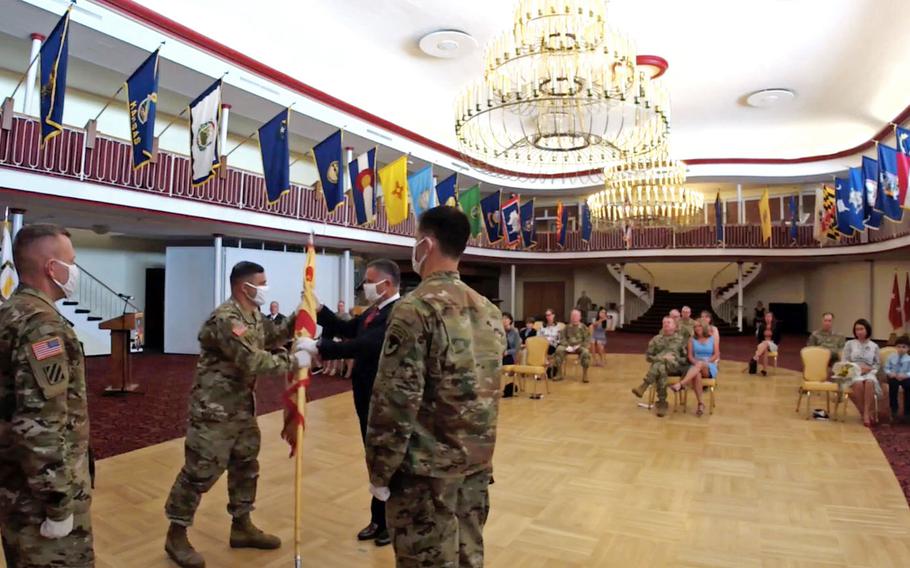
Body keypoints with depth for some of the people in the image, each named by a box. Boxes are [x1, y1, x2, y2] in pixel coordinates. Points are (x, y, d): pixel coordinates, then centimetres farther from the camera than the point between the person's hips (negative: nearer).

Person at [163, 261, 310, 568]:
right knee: (200, 471, 1)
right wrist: (293, 361, -23)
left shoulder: (255, 315, 8)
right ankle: (176, 535, 20)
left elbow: (273, 336, 17)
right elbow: (253, 360, -30)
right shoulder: (225, 319, -24)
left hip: (242, 406, 10)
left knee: (246, 466, 17)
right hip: (214, 409, -10)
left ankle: (242, 526, 32)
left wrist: (296, 321, 2)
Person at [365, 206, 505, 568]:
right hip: (478, 462, 7)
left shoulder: (416, 308, -17)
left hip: (427, 467, -7)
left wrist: (380, 470, -9)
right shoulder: (490, 311, 6)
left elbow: (395, 399, -19)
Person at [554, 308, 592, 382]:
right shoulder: (567, 327, 10)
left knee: (586, 352, -35)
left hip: (579, 347, -2)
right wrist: (567, 346, -10)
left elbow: (587, 339, 1)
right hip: (569, 347, 2)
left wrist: (579, 346, -13)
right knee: (559, 349, -28)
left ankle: (585, 376, -20)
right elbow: (562, 338, 7)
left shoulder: (583, 327, 5)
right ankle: (560, 375, -21)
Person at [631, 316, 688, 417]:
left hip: (675, 366, -2)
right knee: (661, 370, -36)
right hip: (658, 364, 2)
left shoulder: (681, 339, 11)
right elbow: (648, 356, 10)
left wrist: (675, 359, -8)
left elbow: (686, 358, 11)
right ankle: (662, 403, -30)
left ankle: (643, 386, -35)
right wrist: (661, 358, -7)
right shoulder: (656, 339, 14)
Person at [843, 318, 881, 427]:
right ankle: (867, 413, -25)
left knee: (870, 382, -38)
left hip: (869, 372, 1)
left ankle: (866, 413, -33)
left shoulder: (874, 346, 15)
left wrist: (870, 368, -6)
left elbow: (877, 364, 15)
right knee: (858, 383, -38)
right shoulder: (849, 344, 10)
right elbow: (845, 362, 6)